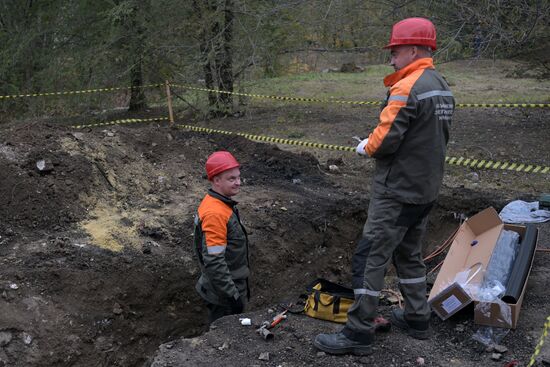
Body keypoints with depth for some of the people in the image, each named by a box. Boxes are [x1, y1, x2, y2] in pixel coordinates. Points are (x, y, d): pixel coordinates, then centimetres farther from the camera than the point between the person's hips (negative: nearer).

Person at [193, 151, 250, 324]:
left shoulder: (219, 204, 5)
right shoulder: (215, 213, -27)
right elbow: (214, 262, -28)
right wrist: (233, 294, -23)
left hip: (232, 284, 9)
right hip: (223, 292, -9)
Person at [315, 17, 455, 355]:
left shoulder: (407, 88, -19)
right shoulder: (443, 87, 10)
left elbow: (385, 140, -23)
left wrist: (366, 147, -1)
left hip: (397, 192, -9)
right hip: (427, 189, 9)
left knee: (370, 258, -3)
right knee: (409, 254, 21)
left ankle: (359, 333, 3)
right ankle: (417, 318, 30)